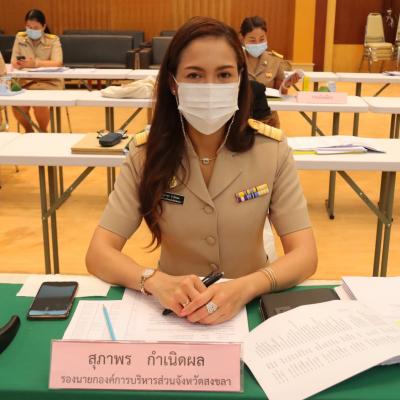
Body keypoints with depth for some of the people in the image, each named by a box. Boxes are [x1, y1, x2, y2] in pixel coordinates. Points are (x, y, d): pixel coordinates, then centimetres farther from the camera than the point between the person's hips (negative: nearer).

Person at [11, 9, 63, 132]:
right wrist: (18, 64, -25)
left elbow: (57, 63, -18)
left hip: (49, 81, -3)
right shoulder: (20, 37, 8)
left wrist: (35, 63, -34)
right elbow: (13, 61, 2)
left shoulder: (53, 40, -3)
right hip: (26, 81, 3)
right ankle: (28, 130, 7)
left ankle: (43, 131, -1)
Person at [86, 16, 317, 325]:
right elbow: (99, 253, -13)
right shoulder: (147, 153, -9)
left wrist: (244, 288, -31)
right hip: (176, 310, 0)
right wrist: (156, 283, -32)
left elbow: (305, 254, -12)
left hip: (249, 306, 1)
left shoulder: (272, 150, -9)